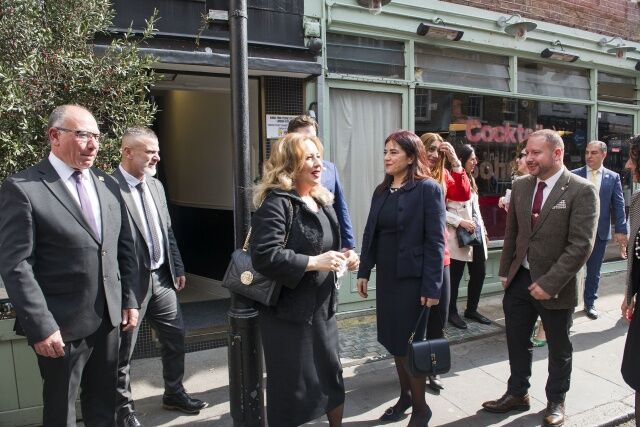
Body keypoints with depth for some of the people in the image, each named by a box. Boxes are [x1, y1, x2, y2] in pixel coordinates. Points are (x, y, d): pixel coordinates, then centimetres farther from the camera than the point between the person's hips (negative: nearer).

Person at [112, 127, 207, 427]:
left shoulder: (156, 185, 10)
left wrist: (178, 268, 15)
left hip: (161, 277, 8)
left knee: (175, 337, 18)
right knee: (123, 350, 9)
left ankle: (174, 393, 38)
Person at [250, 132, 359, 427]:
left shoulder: (322, 201, 11)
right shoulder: (276, 204, -17)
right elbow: (264, 256, -27)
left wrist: (343, 257, 2)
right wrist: (314, 262, -27)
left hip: (322, 307, 8)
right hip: (289, 311, -8)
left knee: (332, 373, 19)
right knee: (291, 386, 6)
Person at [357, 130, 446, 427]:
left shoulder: (428, 189, -11)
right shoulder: (381, 191, 8)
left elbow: (435, 242, -14)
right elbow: (371, 234, 11)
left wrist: (432, 287, -17)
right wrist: (364, 271, 8)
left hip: (413, 278, -6)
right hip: (386, 277, 6)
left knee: (410, 343, 3)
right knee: (394, 341, 15)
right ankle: (405, 396, 34)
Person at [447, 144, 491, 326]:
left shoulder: (470, 180, 17)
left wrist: (483, 230, 19)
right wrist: (461, 222, -21)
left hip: (476, 235, 9)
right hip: (460, 237, -9)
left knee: (479, 273, 12)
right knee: (455, 276, 3)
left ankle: (472, 310, 27)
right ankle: (451, 312, 17)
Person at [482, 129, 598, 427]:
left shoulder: (581, 190, -15)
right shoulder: (520, 186, 2)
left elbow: (581, 245, -19)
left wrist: (549, 283, -22)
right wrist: (505, 271, 7)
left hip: (554, 286, -4)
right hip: (519, 279, 5)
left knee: (558, 349, 15)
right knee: (516, 341, 16)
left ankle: (555, 402, 36)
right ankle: (517, 394, 35)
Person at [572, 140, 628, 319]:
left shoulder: (613, 177, 3)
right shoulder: (574, 175, -2)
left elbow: (618, 206, 1)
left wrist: (621, 230, -6)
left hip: (600, 231, 2)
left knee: (594, 271, 12)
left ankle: (590, 303, 26)